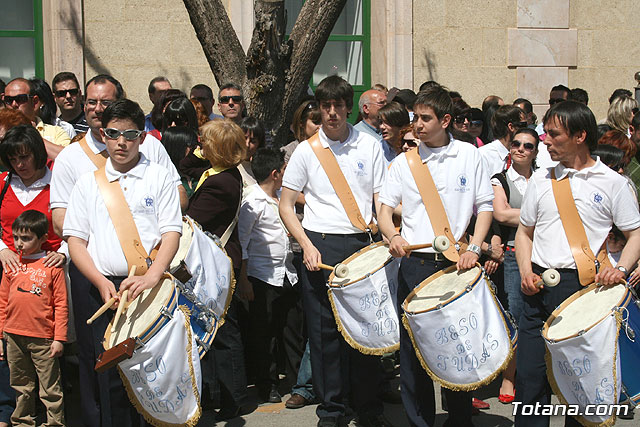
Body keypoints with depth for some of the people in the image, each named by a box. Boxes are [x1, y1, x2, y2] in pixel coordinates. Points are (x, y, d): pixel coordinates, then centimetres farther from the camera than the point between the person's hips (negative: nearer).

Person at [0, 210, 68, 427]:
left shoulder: (53, 266, -4)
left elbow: (61, 305, -5)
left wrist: (59, 338, -8)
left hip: (43, 339, -4)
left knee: (50, 388, 0)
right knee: (21, 386, 16)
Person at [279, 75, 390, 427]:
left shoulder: (369, 146, 7)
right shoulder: (306, 150, 4)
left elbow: (381, 199, 8)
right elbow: (286, 205, 5)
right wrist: (307, 246, -8)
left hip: (361, 244, 1)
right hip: (320, 246, -1)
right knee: (324, 330, 3)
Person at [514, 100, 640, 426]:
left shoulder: (612, 183, 1)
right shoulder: (541, 179, 11)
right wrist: (526, 271, 1)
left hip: (587, 287, -3)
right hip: (540, 287, 3)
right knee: (529, 377, 3)